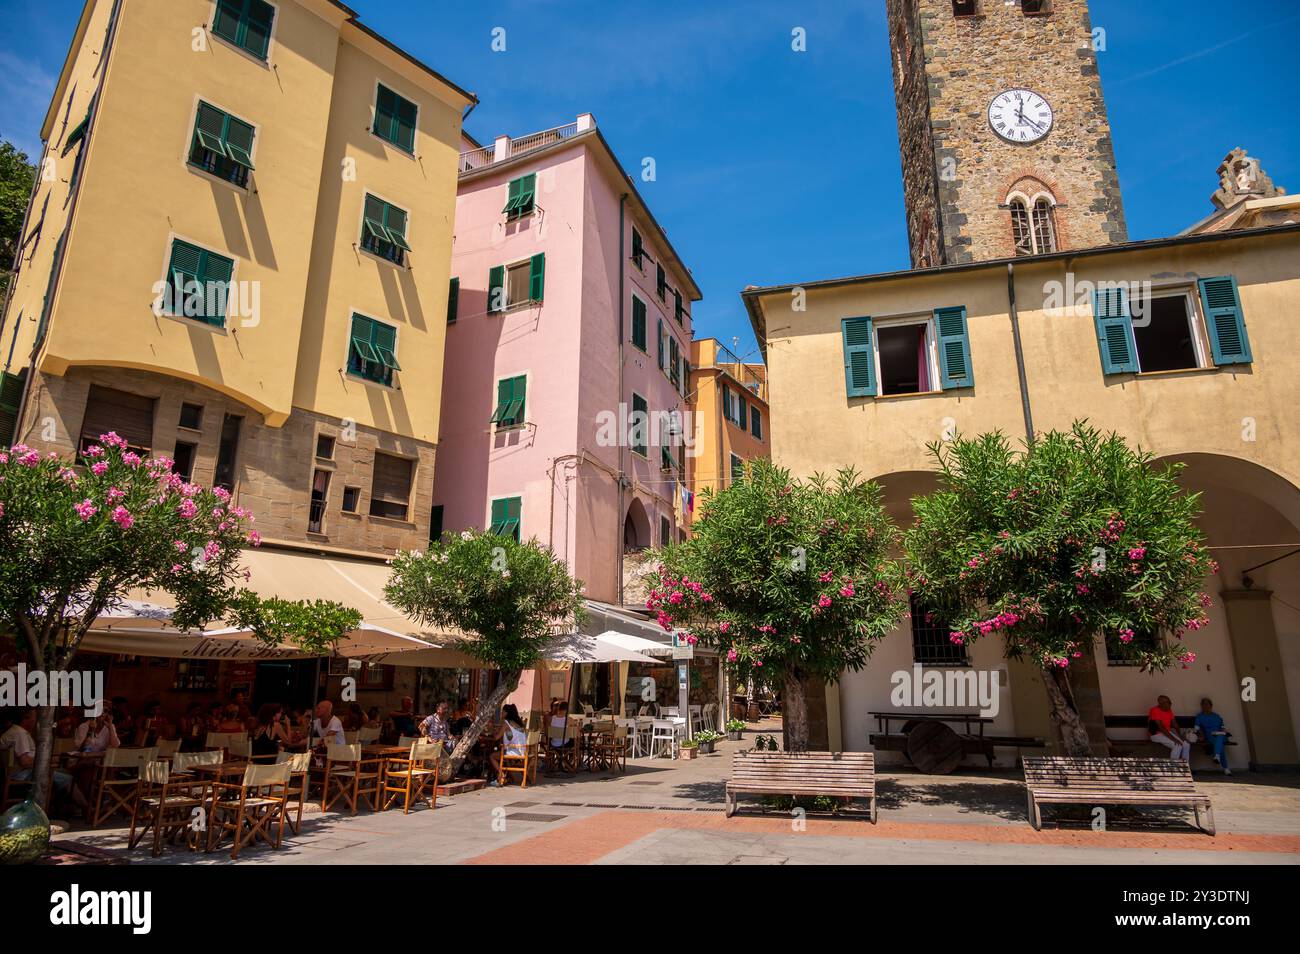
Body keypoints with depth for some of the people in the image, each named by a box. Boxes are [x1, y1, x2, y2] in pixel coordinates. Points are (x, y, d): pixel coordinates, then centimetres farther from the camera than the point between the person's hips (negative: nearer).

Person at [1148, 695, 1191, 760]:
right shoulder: (1155, 711, -23)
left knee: (1186, 744, -6)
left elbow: (1174, 724, 5)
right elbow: (1161, 727, -26)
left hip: (1168, 732, 8)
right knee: (1177, 746, -24)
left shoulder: (1169, 710, 2)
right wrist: (1173, 739, -27)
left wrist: (1180, 736, -9)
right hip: (1157, 734, -8)